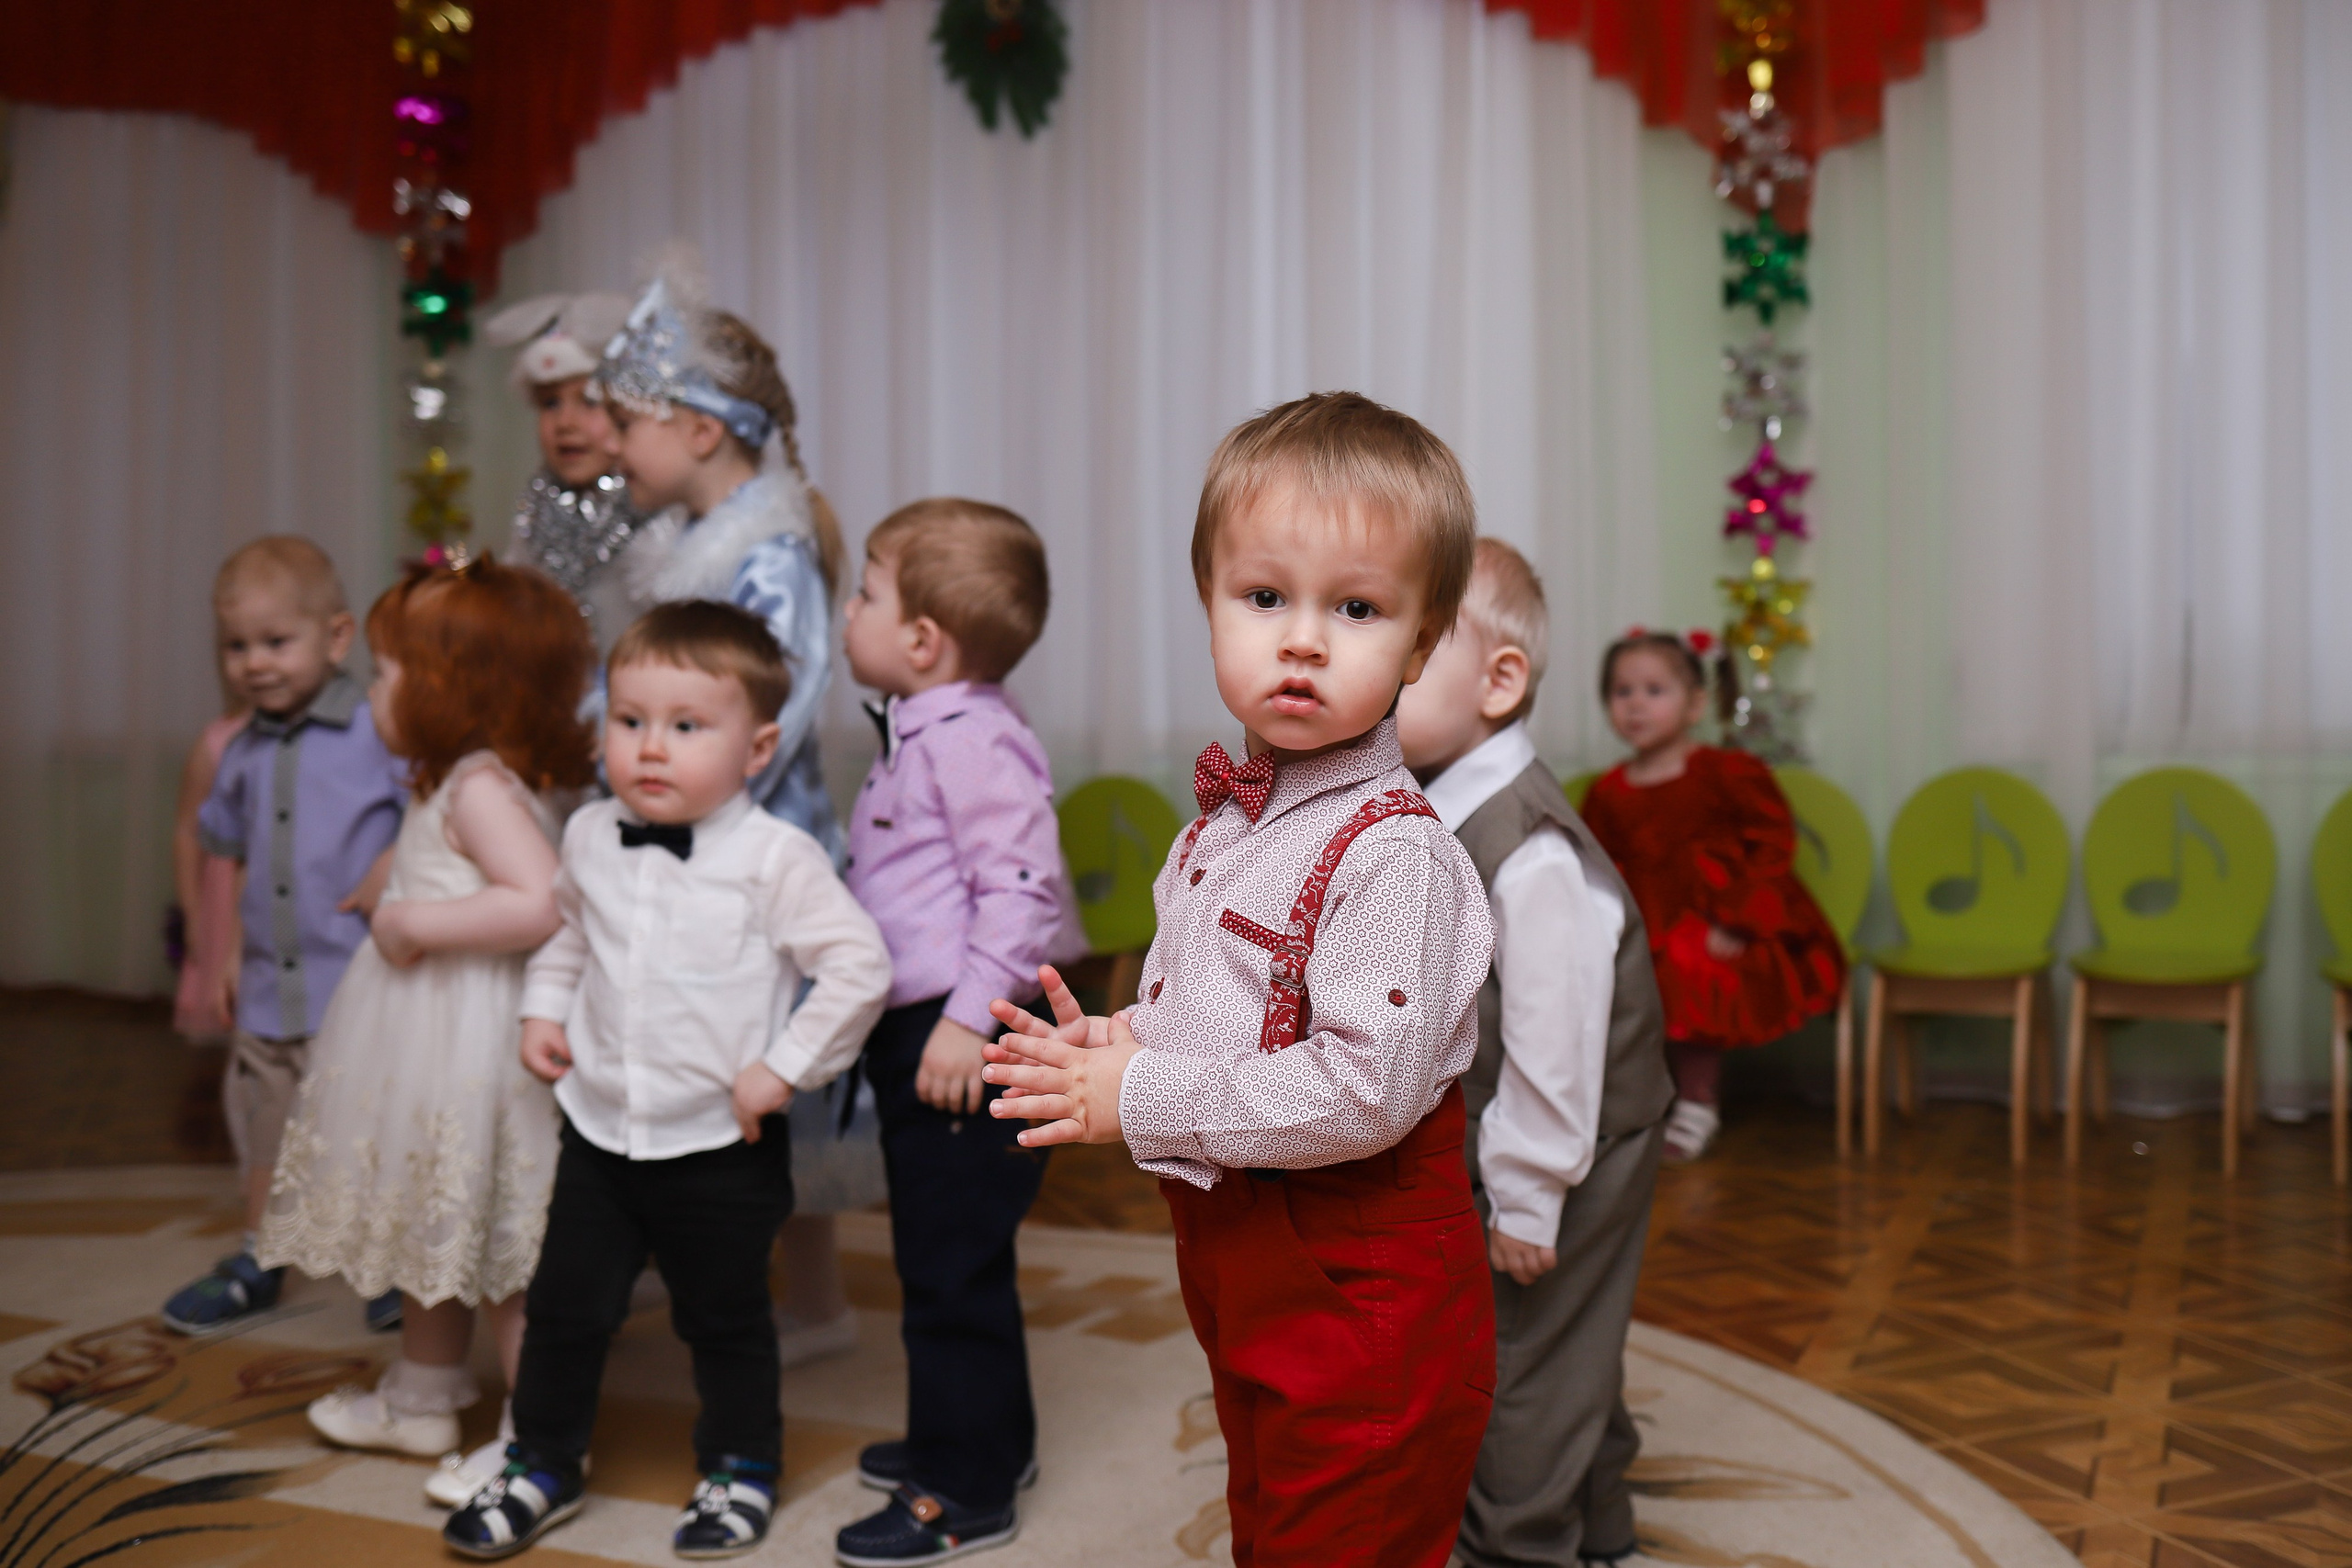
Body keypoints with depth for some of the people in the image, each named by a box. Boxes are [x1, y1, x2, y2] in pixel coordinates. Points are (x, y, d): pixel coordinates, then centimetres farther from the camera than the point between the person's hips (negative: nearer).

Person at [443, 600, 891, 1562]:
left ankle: (740, 1468, 33)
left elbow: (859, 966, -17)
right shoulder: (590, 838, 1)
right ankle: (542, 1464, 34)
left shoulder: (774, 858, -16)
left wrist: (784, 1068, -16)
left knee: (724, 1320, 12)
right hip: (600, 1129, 4)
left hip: (723, 1146, -4)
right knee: (565, 1308, 14)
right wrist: (544, 1008, 7)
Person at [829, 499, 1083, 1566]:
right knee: (944, 1254, 21)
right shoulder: (920, 734, 13)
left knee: (952, 1267, -1)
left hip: (962, 1047, -11)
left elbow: (1021, 886, -24)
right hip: (913, 1036, 11)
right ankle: (986, 1437, 37)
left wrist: (969, 1019, -25)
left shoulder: (973, 738, -19)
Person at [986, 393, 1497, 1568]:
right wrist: (1118, 1042, -4)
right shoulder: (1226, 821, 5)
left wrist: (1142, 1100, -22)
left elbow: (1364, 1090, -29)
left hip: (1362, 1301, -8)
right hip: (1240, 1272, 9)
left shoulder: (1392, 853, -23)